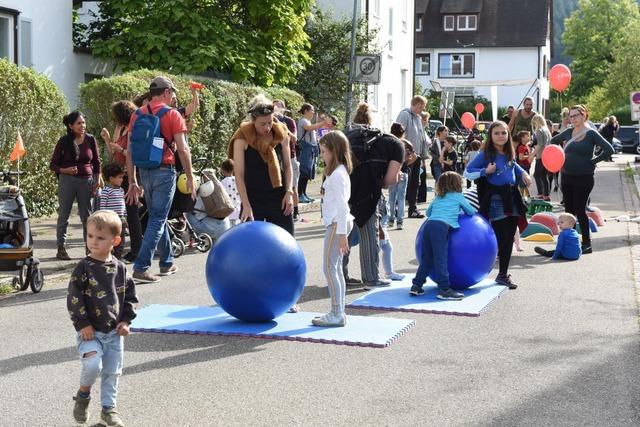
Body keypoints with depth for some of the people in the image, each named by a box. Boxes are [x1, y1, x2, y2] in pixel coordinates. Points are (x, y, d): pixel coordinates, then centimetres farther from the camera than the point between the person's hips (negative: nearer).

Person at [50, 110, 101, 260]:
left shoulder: (90, 139, 2)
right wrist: (65, 170, -16)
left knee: (87, 215, 4)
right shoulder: (64, 141, -3)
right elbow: (53, 165, 2)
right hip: (67, 180, -2)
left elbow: (96, 162, 10)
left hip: (86, 180, 2)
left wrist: (97, 182, 4)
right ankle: (61, 248, 7)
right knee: (64, 215, 1)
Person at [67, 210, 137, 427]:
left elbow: (130, 295, 12)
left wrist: (126, 320, 2)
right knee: (93, 365, -21)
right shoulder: (84, 268, -8)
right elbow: (73, 297, -9)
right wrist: (83, 324, -14)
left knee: (112, 372, 9)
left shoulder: (119, 268, 3)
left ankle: (108, 409, 24)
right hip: (90, 331, -4)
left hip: (114, 332, 4)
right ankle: (83, 394, 8)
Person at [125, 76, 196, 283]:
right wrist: (190, 177, -2)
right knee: (157, 219, -3)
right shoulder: (172, 115, -6)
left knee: (157, 217, 19)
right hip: (164, 171, -6)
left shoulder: (137, 115, 8)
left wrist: (132, 182, 10)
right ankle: (141, 268, -11)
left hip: (144, 172, 6)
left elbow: (130, 151, 7)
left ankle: (167, 263, 29)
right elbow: (182, 149, -9)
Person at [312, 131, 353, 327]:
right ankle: (338, 312, 17)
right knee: (336, 268, 13)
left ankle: (337, 314, -7)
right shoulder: (340, 171, 16)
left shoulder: (337, 175, -16)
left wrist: (342, 234, -22)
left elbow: (342, 205, -21)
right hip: (337, 223, 10)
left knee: (329, 268, -9)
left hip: (337, 224, -10)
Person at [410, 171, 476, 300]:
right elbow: (471, 212, 24)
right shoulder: (458, 196, 16)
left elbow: (428, 212, 37)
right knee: (440, 259, -11)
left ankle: (416, 285, 10)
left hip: (429, 224, 6)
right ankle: (444, 289, -14)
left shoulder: (438, 198, 30)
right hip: (441, 226, -6)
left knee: (426, 258, 11)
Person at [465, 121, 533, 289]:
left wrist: (523, 173, 12)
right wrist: (486, 171, -21)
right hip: (495, 199, -6)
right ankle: (502, 275, 5)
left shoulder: (509, 152, 7)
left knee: (509, 238, 8)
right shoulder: (485, 154, -10)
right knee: (501, 238, -9)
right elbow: (467, 173, -9)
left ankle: (504, 274, 16)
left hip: (512, 197, 6)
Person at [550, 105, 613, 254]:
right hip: (566, 177, 6)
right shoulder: (568, 132, 7)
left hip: (584, 178, -6)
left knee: (579, 210, -5)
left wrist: (593, 161, -14)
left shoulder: (591, 134, -9)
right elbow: (553, 141, 24)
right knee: (569, 210, 10)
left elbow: (609, 150, -16)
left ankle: (587, 243, 3)